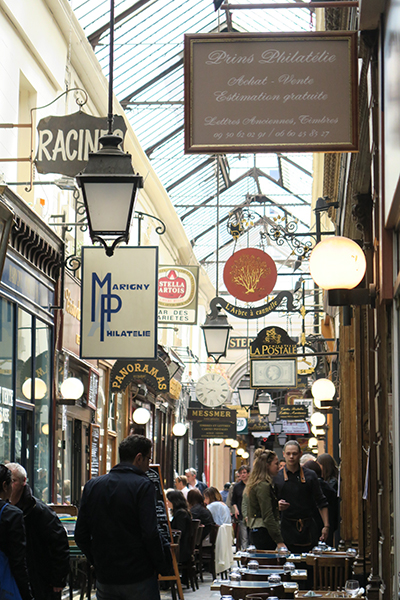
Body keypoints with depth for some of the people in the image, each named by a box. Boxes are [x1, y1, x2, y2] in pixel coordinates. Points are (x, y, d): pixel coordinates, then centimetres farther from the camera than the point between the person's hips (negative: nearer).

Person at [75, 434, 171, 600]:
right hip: (139, 579, -5)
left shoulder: (92, 485, 6)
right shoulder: (143, 485, -10)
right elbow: (150, 534, -17)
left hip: (104, 578, 5)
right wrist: (163, 566, -4)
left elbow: (81, 536, 7)